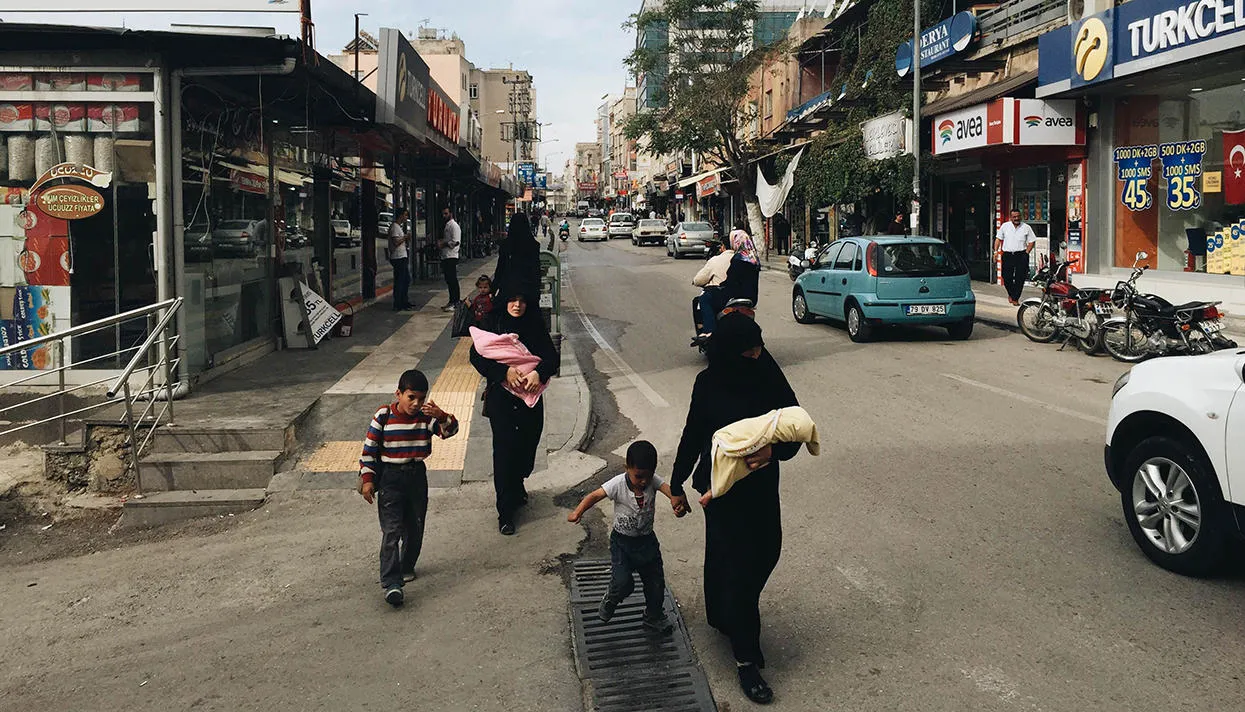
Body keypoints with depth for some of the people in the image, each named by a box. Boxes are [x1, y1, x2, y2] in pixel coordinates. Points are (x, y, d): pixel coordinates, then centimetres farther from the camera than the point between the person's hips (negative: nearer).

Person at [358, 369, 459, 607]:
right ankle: (391, 583, -15)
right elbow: (369, 449, -3)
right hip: (390, 478, -3)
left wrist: (441, 416, -37)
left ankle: (406, 568, 36)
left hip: (417, 476, 3)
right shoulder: (383, 417, -8)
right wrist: (367, 479, -6)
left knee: (415, 528, 14)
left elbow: (450, 430, -18)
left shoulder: (427, 417, -4)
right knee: (391, 531, -11)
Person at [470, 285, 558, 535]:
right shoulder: (492, 325, -2)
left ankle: (517, 485, 43)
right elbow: (477, 355, -11)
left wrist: (538, 373, -24)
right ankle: (505, 512, 1)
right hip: (500, 396, -3)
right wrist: (505, 370, -25)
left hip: (530, 396, 3)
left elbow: (551, 356, -3)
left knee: (527, 446, 10)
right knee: (504, 450, -6)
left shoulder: (535, 326, 4)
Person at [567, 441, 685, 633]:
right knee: (623, 583, -15)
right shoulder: (618, 484, -21)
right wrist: (577, 512, -43)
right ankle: (609, 602, 20)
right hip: (622, 540, -3)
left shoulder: (653, 481, -14)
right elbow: (594, 496, -25)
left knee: (656, 582, 11)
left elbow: (669, 490, -31)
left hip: (647, 540, 3)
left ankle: (654, 618, 37)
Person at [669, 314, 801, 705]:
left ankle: (726, 617, 41)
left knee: (765, 553, 14)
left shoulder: (769, 376, -7)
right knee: (737, 564, -1)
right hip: (724, 488, -4)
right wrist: (677, 486, 3)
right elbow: (692, 437, -4)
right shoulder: (709, 385, -13)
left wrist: (775, 449, -29)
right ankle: (745, 658, 7)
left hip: (762, 485, 4)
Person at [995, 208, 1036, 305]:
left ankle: (1015, 298, 5)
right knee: (1007, 277, -1)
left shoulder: (1026, 227, 4)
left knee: (1020, 278, -4)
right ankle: (1011, 293, 27)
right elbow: (998, 239, 13)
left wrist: (1026, 253, -3)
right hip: (1007, 255, 1)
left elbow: (1032, 241, 7)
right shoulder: (1005, 226, 8)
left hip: (1021, 255, -1)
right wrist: (996, 251, 2)